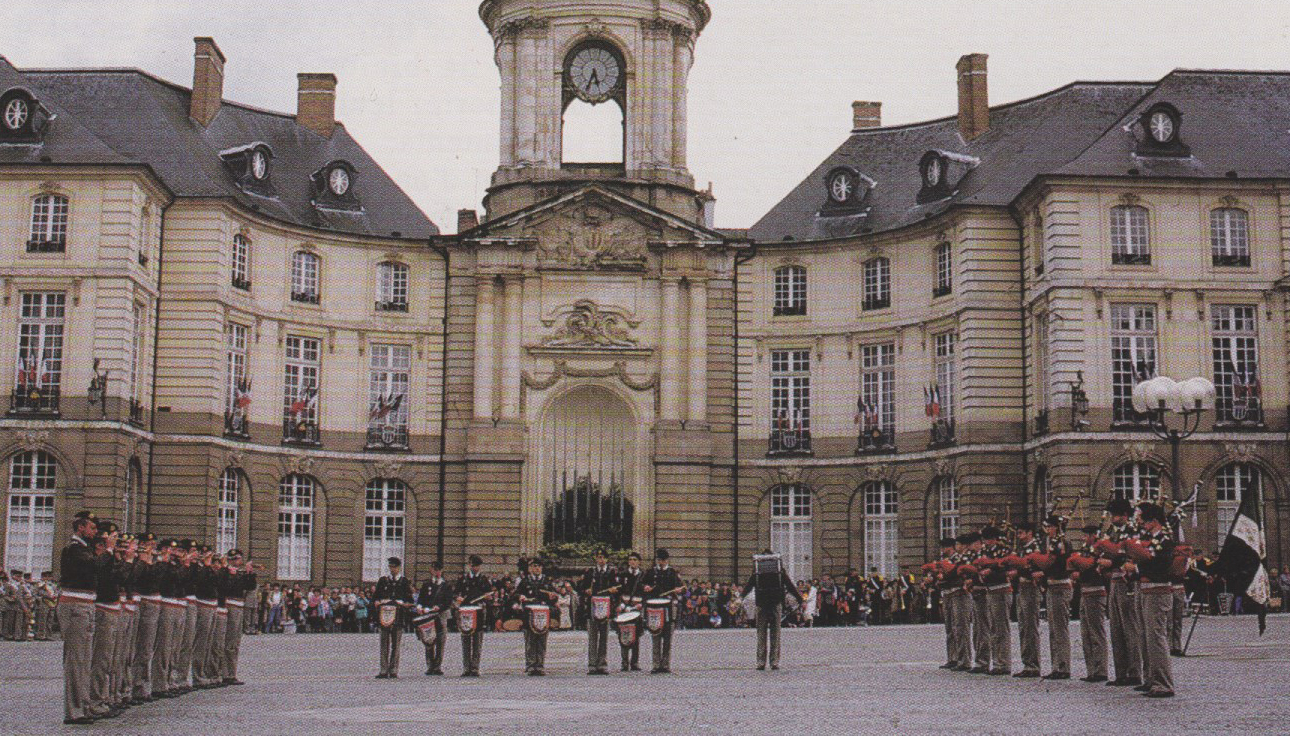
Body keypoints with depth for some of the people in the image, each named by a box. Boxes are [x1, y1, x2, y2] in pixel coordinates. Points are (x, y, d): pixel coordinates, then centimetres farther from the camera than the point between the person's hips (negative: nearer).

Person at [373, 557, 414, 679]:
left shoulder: (405, 581, 10)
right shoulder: (383, 580, 15)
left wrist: (404, 604, -12)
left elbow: (409, 600, 8)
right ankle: (384, 670, 0)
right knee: (384, 644, -1)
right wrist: (377, 603, -7)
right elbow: (376, 597, 14)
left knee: (395, 645, -1)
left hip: (398, 615, -1)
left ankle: (393, 671, 1)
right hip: (385, 614, 1)